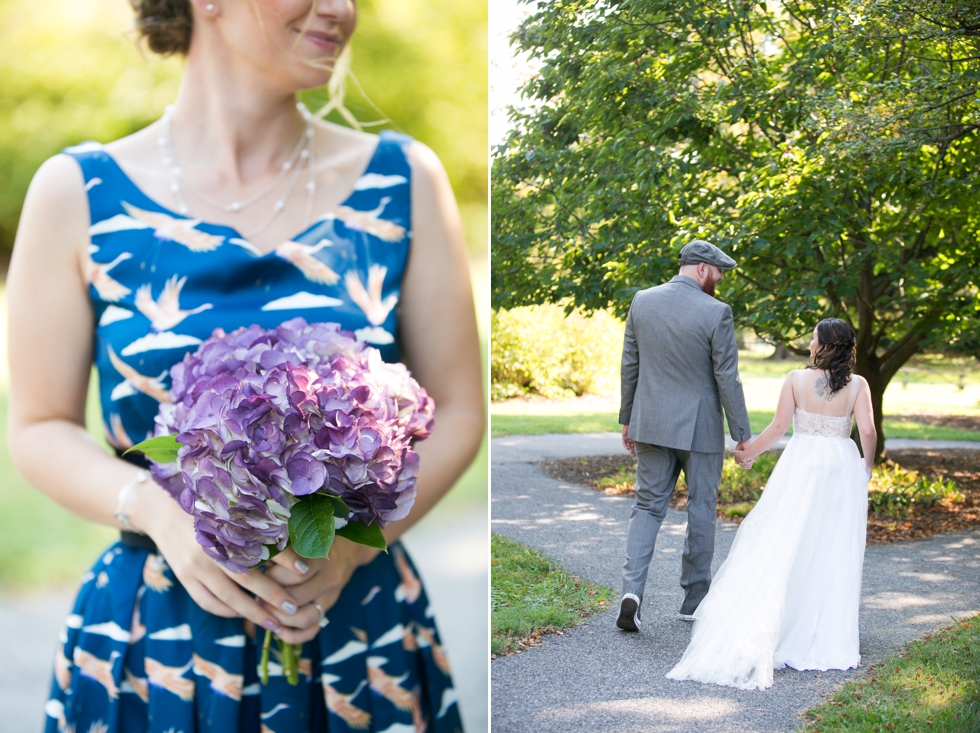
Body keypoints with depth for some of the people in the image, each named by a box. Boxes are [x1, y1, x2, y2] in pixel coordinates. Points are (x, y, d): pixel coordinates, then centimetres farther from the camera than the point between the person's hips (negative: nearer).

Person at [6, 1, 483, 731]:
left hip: (358, 634, 1)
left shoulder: (404, 182, -2)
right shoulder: (78, 193, -4)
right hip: (157, 639, -1)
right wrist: (159, 513, -16)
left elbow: (455, 411, 2)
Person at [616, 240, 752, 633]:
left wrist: (627, 419, 15)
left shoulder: (642, 301, -1)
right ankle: (694, 599, 21)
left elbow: (630, 364, 5)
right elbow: (727, 379, -12)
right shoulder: (716, 312, -14)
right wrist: (742, 434, -3)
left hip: (651, 423, 4)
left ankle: (632, 589, -9)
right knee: (701, 510, 11)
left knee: (648, 506, 9)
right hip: (699, 428, -3)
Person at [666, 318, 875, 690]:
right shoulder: (857, 384, -3)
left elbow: (778, 426, -5)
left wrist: (749, 453, 9)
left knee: (784, 546, 4)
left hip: (801, 464, -1)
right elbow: (868, 431, -9)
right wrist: (865, 469, 7)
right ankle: (827, 636, 11)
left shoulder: (796, 379, -5)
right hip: (842, 467, 1)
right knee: (834, 552, 7)